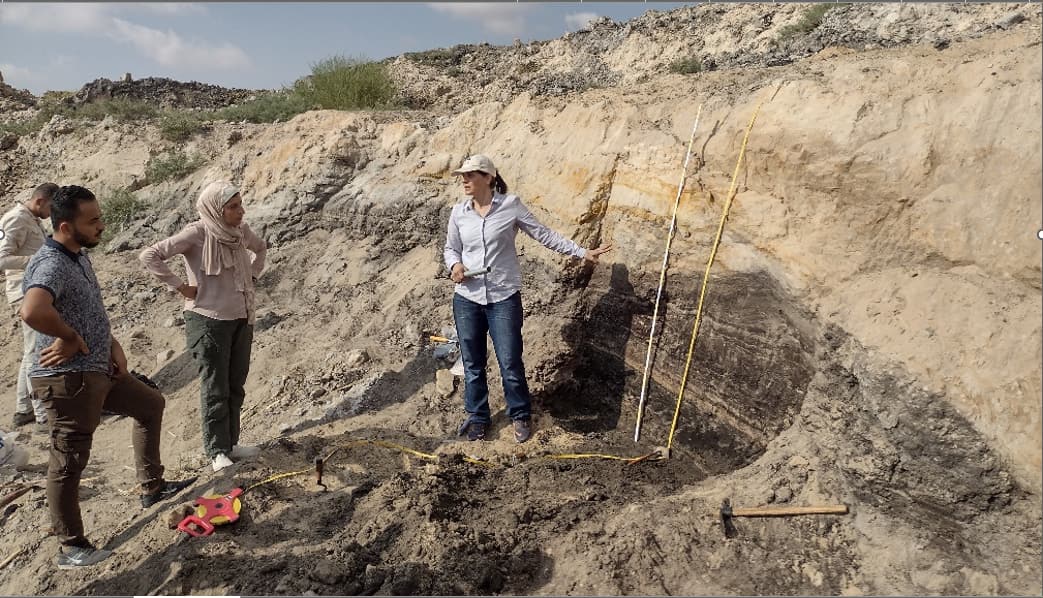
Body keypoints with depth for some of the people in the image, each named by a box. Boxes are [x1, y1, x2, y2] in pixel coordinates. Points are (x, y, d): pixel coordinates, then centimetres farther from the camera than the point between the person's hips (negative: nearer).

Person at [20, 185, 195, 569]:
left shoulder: (80, 256, 10)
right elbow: (32, 311, -43)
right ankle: (70, 549, 15)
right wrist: (73, 339, -25)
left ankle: (152, 488, 33)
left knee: (150, 404, 23)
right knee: (69, 463, 1)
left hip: (98, 370, 10)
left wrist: (112, 345, 8)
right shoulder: (51, 265, -23)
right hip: (68, 379, -10)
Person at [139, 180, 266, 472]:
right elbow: (149, 256, -18)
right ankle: (218, 452, 13)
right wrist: (179, 286, -16)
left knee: (236, 386, 13)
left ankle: (231, 443, 26)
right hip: (209, 320, -6)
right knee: (215, 389, 2)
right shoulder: (197, 234, -15)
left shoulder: (240, 230, 2)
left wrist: (253, 275, 12)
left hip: (242, 319, 6)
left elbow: (260, 248, 25)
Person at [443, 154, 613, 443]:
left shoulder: (511, 205, -6)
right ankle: (477, 417, 29)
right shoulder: (458, 212, 4)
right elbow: (451, 248, 16)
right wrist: (454, 264, -7)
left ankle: (521, 415, 22)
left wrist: (582, 252, -4)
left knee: (510, 363, -1)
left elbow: (544, 235, -2)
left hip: (504, 298, -3)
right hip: (466, 299, 3)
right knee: (472, 364, 11)